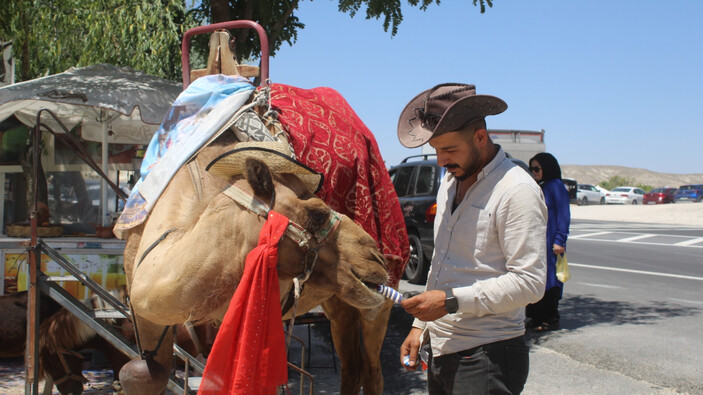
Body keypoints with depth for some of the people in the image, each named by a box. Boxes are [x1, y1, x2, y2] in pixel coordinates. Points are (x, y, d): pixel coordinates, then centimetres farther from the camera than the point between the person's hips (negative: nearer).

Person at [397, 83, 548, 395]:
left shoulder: (516, 191, -14)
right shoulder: (450, 181, 13)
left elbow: (530, 282, -19)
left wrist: (451, 301, -21)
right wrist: (420, 326, 16)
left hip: (487, 359, -7)